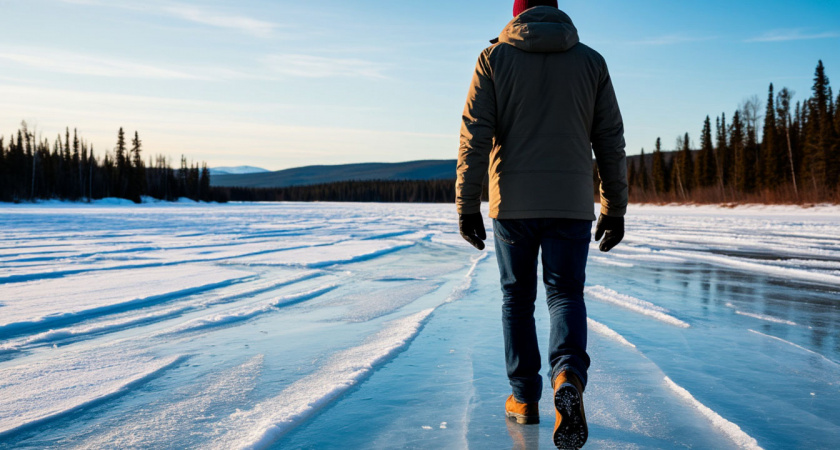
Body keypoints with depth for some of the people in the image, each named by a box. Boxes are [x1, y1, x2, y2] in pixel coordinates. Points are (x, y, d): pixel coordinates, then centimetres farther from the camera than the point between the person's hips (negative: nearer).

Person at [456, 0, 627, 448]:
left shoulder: (494, 57, 3)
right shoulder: (591, 61, 9)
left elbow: (475, 136, -5)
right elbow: (611, 141, 7)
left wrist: (467, 205, -3)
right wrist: (614, 208, 12)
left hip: (513, 203, -1)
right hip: (573, 204, 1)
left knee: (517, 297, 12)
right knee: (565, 293, 6)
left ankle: (524, 397, 18)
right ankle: (568, 376, -20)